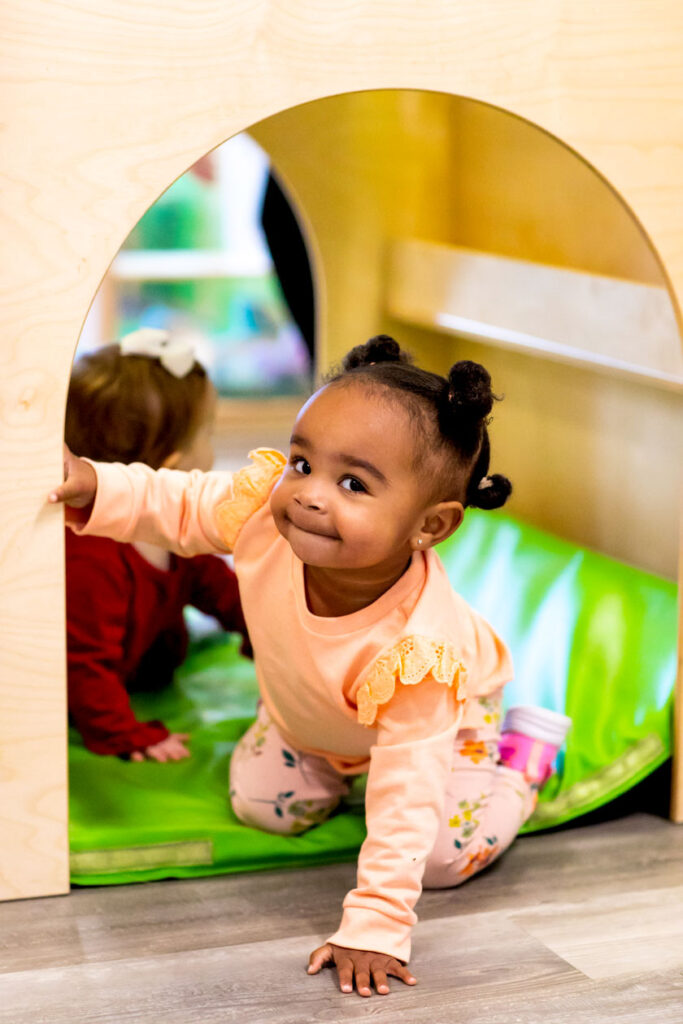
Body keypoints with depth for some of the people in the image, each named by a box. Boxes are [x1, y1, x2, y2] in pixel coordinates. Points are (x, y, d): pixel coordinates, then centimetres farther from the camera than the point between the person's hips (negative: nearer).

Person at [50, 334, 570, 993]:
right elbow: (178, 507, -15)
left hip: (432, 718, -4)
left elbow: (406, 804, -44)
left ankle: (523, 761, 17)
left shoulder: (417, 650, -48)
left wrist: (375, 928, -44)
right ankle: (338, 767, 35)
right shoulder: (263, 511, -38)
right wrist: (96, 488, -32)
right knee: (261, 804, 5)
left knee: (445, 857, -10)